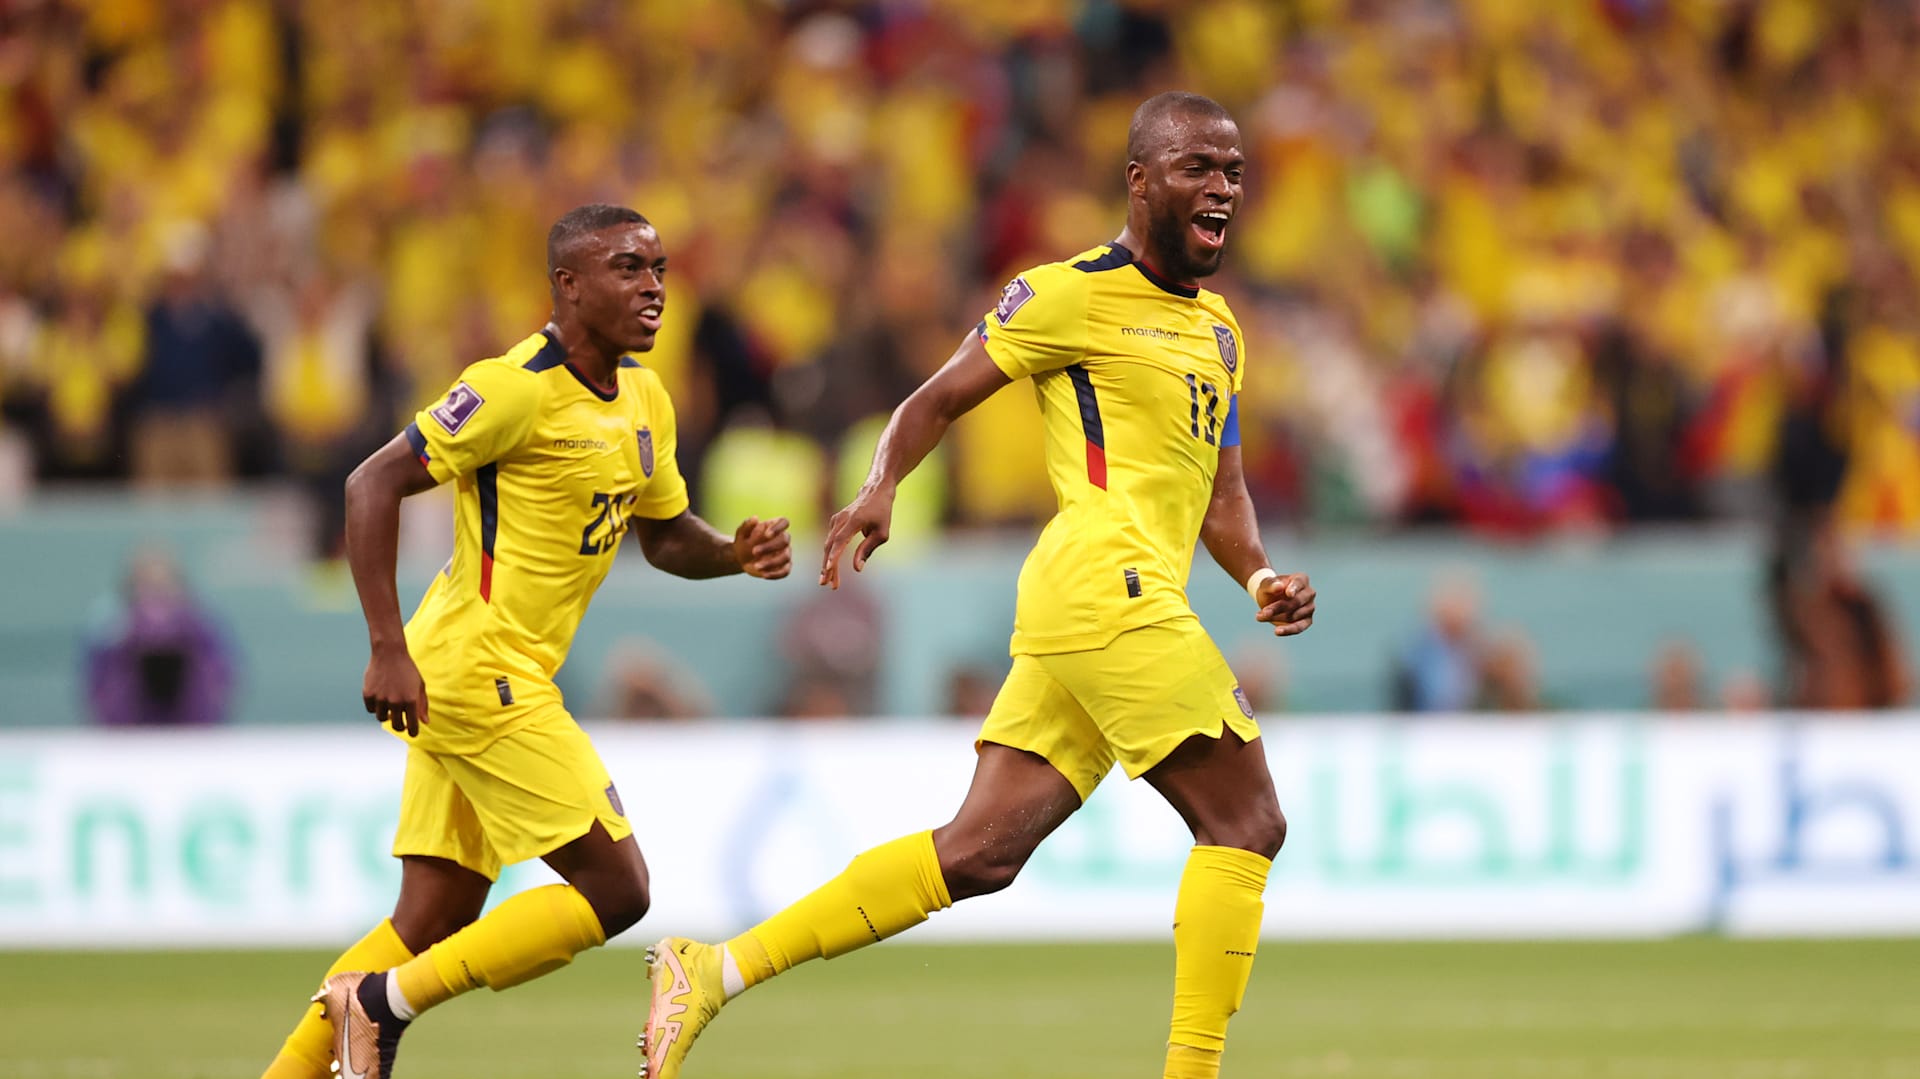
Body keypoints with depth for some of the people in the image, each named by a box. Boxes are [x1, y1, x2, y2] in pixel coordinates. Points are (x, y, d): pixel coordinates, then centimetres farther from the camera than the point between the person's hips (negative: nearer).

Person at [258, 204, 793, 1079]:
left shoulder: (643, 399, 11)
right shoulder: (520, 388, -16)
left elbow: (665, 537, 23)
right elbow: (372, 486, -17)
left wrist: (737, 554, 1)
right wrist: (389, 652, -23)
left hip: (494, 679, 9)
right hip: (477, 671, -9)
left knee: (435, 919, 10)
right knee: (615, 890, -8)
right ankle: (385, 1002, -4)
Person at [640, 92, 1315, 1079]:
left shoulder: (1218, 331, 23)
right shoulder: (1074, 294, -2)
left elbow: (1219, 492, 27)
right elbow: (940, 397, -1)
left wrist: (1260, 578, 8)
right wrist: (879, 489, -18)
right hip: (1108, 585, -9)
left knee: (980, 851, 3)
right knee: (1245, 823, -10)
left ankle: (715, 970, 3)